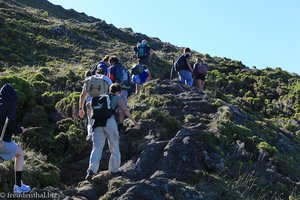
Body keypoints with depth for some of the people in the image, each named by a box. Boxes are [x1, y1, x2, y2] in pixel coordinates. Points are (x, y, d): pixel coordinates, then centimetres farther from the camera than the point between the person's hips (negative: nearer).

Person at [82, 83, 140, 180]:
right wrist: (134, 121, -2)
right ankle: (114, 170, 18)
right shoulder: (118, 98, 13)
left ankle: (91, 170, -14)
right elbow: (124, 110, 0)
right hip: (110, 122, -4)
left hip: (98, 123, 4)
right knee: (114, 148, 11)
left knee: (97, 147, 2)